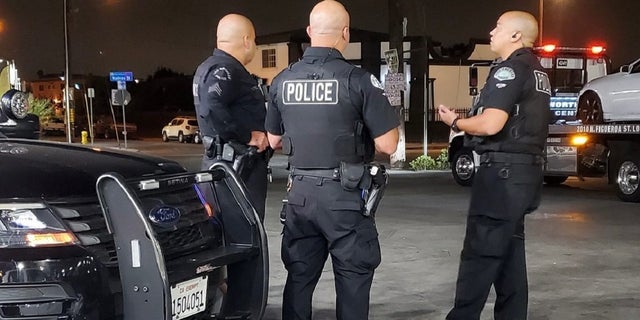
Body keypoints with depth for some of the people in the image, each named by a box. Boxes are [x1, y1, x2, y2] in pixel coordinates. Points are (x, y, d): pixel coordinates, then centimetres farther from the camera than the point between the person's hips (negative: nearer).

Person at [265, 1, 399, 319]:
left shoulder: (282, 81, 3)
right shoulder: (358, 80, -13)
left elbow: (274, 141, 14)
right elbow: (387, 145, -12)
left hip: (300, 192, 5)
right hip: (344, 195, -5)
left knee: (299, 277, 14)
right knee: (353, 278, 7)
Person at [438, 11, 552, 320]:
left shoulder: (509, 70, -13)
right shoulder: (536, 72, 17)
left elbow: (491, 125, -23)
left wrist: (455, 122, -6)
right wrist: (468, 121, 15)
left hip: (503, 171, -10)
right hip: (525, 168, 10)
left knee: (480, 253, -6)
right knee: (509, 251, 13)